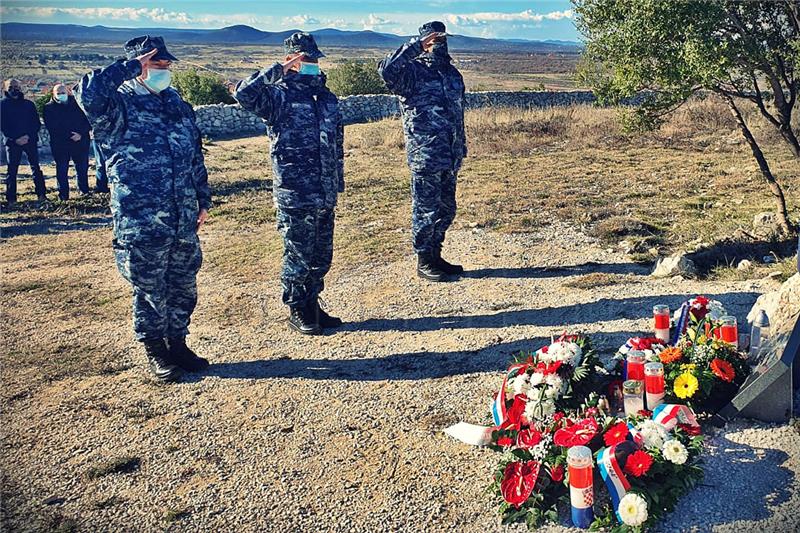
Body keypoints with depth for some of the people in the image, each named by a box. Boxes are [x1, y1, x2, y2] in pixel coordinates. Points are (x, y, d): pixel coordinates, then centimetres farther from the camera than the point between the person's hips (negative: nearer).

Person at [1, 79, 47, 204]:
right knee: (12, 170, 1)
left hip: (30, 140, 1)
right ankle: (11, 198, 4)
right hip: (12, 142, -1)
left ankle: (41, 194, -1)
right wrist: (15, 139, -11)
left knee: (35, 167, -3)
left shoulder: (29, 104, 10)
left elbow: (37, 123, 6)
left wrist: (28, 136, -10)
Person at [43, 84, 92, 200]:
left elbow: (87, 120, 3)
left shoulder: (77, 104, 6)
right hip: (59, 144, -1)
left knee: (82, 167, 7)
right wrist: (69, 136, -16)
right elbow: (50, 127, -6)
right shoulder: (49, 107, 2)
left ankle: (84, 190, 23)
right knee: (62, 169, -1)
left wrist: (81, 134, -14)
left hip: (80, 141, 1)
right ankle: (63, 194, 6)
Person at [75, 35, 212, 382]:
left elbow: (196, 156, 20)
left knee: (184, 285, 14)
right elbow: (88, 93, -29)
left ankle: (177, 342, 31)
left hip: (184, 221, 6)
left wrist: (203, 199, 19)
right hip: (141, 222, -6)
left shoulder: (178, 104, 14)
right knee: (149, 288, 6)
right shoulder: (119, 104, -6)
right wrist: (131, 66, -19)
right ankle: (155, 351, 23)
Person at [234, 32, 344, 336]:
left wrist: (338, 181, 18)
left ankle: (312, 305, 30)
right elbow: (243, 94, -27)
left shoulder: (326, 97, 14)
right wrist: (277, 70, -24)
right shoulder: (279, 95, -6)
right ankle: (296, 312, 19)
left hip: (326, 195, 6)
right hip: (295, 195, -6)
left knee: (322, 256, 14)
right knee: (298, 256, 4)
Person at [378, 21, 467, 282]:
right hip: (425, 157, -7)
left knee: (446, 210, 14)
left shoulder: (452, 72, 16)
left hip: (451, 157, 7)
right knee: (426, 211, 1)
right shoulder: (413, 71, -7)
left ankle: (435, 256, 28)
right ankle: (423, 262, 13)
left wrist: (461, 146, 22)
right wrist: (417, 45, -25)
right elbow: (387, 70, -29)